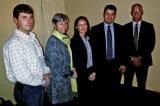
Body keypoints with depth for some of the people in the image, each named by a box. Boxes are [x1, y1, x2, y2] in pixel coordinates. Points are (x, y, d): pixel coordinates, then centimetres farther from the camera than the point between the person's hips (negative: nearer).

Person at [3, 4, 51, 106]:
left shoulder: (32, 37, 3)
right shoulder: (14, 43, -23)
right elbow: (22, 76, -27)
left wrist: (46, 73, -5)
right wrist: (42, 82, -13)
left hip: (39, 86, 8)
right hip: (27, 90, -8)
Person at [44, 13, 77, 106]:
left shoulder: (65, 38, 7)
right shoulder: (53, 41, -16)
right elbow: (54, 66, -18)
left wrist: (71, 68, 0)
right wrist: (71, 73, -8)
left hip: (66, 80, 7)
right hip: (58, 82, -7)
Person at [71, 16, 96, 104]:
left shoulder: (89, 39, 8)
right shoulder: (74, 41, -11)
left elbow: (92, 57, 12)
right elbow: (75, 62, -13)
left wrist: (94, 71, -1)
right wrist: (87, 74, -10)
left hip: (92, 72, 6)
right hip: (82, 75, -6)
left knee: (91, 97, 12)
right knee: (83, 97, 6)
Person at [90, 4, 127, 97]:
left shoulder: (120, 29, 3)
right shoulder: (95, 29, -2)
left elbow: (123, 46, 6)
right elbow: (93, 48, -2)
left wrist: (123, 63, 1)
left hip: (116, 64, 1)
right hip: (101, 65, -1)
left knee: (115, 90, 8)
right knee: (102, 90, 10)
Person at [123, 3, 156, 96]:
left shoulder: (149, 26, 3)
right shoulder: (125, 27, 5)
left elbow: (151, 45, -2)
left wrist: (141, 58, -10)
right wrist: (131, 58, -8)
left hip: (143, 61, 0)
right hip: (129, 61, 1)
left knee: (142, 85, 5)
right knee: (127, 85, 3)